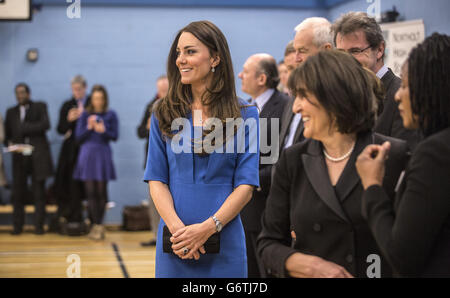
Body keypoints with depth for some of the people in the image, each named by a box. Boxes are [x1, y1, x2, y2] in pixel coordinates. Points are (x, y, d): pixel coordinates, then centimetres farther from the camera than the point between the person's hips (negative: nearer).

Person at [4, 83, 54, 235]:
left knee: (39, 192, 0)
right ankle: (17, 226, 5)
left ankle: (39, 225, 4)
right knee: (18, 192, -2)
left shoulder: (40, 107, 8)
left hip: (37, 155, -2)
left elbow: (46, 125, -8)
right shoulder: (11, 112, 17)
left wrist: (24, 128, -8)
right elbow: (7, 134, 15)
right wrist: (10, 143, -5)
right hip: (19, 156, 2)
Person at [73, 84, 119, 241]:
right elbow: (78, 136, 5)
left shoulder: (110, 115, 4)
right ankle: (97, 226, 2)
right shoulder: (85, 114, 7)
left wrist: (103, 131, -16)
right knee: (90, 191, -3)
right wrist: (89, 128, -11)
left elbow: (115, 136, 1)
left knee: (101, 191, -2)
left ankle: (97, 225, 7)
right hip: (87, 153, 1)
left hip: (103, 154, -1)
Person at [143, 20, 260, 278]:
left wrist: (208, 227, -16)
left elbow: (246, 184, -5)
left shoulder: (245, 115, 0)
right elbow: (156, 179, 2)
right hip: (175, 242, 2)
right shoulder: (164, 114, 6)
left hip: (224, 240, -1)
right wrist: (177, 227, -13)